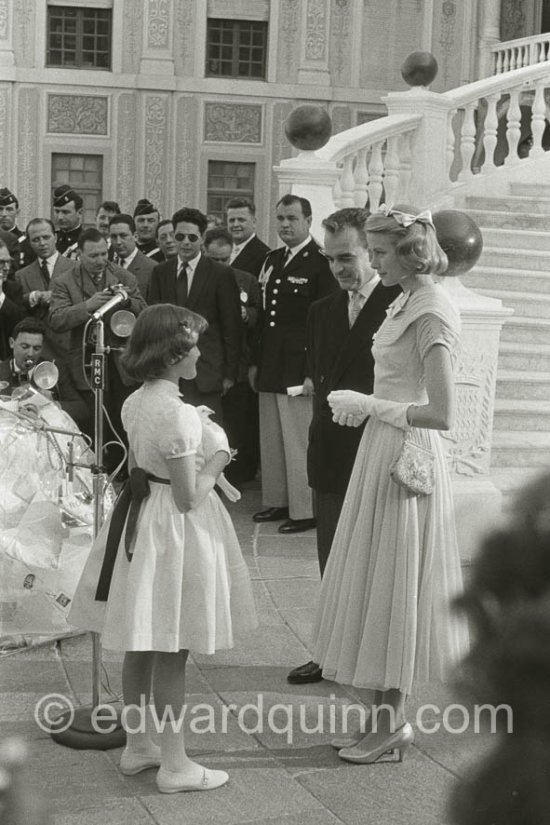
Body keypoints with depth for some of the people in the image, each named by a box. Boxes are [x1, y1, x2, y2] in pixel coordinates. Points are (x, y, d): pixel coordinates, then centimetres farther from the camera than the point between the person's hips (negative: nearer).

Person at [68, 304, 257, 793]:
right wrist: (214, 463, -5)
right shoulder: (178, 414, -23)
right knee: (171, 655, 1)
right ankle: (174, 765, 11)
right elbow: (189, 498, -21)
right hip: (174, 532, -9)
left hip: (142, 522, 9)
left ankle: (137, 746, 29)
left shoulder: (135, 403, 4)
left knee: (141, 647, 17)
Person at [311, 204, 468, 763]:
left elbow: (441, 413, -24)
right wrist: (363, 406, 4)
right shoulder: (406, 303, 9)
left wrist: (371, 406, -17)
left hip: (407, 458, -9)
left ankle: (391, 721, 14)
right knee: (376, 589, 14)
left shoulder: (431, 315, -19)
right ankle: (386, 715, 24)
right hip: (384, 453, 9)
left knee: (390, 587, 1)